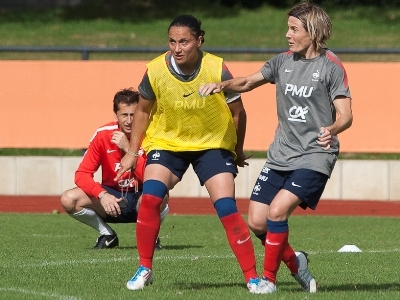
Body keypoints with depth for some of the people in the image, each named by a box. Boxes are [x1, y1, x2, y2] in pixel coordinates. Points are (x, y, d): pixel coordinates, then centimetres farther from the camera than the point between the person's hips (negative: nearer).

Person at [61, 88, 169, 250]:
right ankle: (107, 235, 2)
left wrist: (128, 149, -29)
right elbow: (82, 174, -12)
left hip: (140, 198, -2)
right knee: (68, 199, -22)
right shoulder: (103, 135, -9)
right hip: (112, 196, 2)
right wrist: (102, 195, -30)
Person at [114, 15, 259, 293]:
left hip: (214, 144, -1)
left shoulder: (217, 70, -22)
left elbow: (237, 112, -5)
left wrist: (238, 151, 6)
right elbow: (143, 111, 2)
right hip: (167, 141, 1)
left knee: (227, 209, -13)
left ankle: (252, 277, -3)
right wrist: (132, 152, 3)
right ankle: (144, 269, -4)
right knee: (150, 198, -20)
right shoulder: (156, 71, -18)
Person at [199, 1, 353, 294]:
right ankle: (295, 262, 27)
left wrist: (332, 130, -34)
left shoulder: (331, 66, -8)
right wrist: (222, 85, 0)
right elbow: (250, 82, 20)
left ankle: (269, 278, -5)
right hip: (280, 156, 6)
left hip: (314, 157, -6)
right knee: (257, 222, 1)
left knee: (277, 211, -21)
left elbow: (345, 115, -12)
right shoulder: (283, 61, 8)